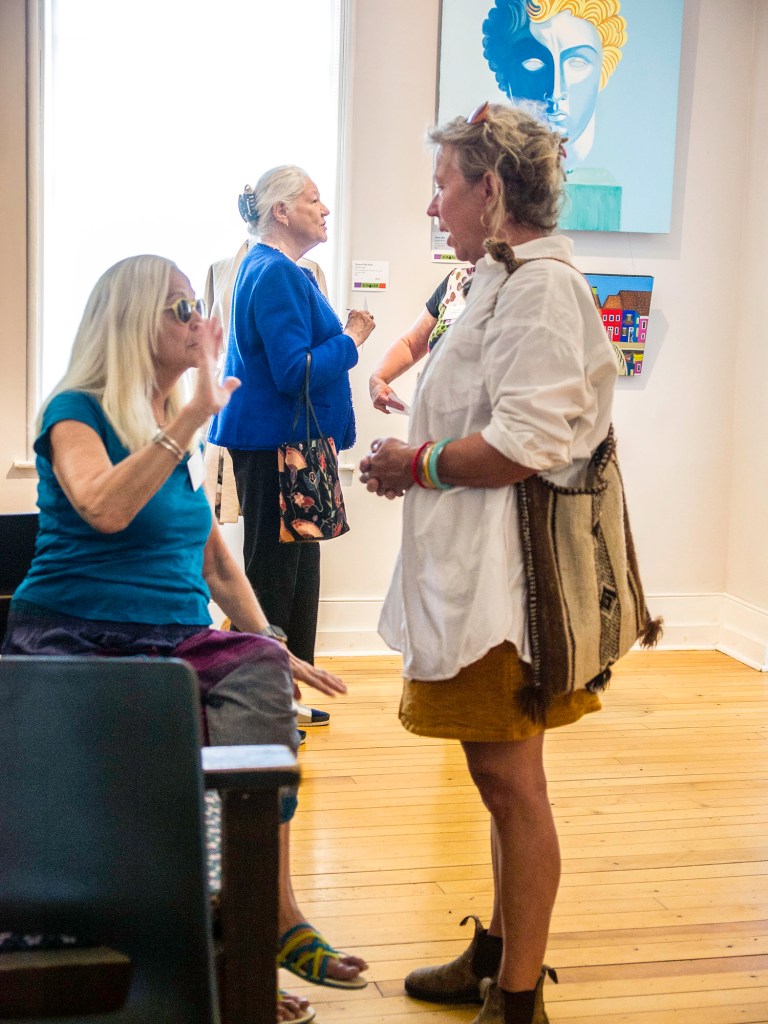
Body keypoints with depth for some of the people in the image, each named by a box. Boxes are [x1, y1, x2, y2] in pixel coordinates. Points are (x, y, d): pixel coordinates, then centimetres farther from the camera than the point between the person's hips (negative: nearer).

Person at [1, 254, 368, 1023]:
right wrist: (192, 418, -23)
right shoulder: (75, 412, -3)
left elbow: (214, 559, 21)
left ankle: (268, 919, -21)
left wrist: (272, 648, 12)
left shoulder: (181, 428, 17)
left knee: (262, 675, -25)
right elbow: (104, 509, -26)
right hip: (76, 645, -5)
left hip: (177, 644, 6)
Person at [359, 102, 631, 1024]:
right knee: (501, 778, 19)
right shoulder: (505, 277, 18)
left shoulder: (537, 282, -15)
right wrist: (416, 456, 11)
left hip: (503, 575, -11)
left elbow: (526, 442, -24)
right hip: (474, 568, 11)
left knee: (512, 782, 0)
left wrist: (416, 464, -11)